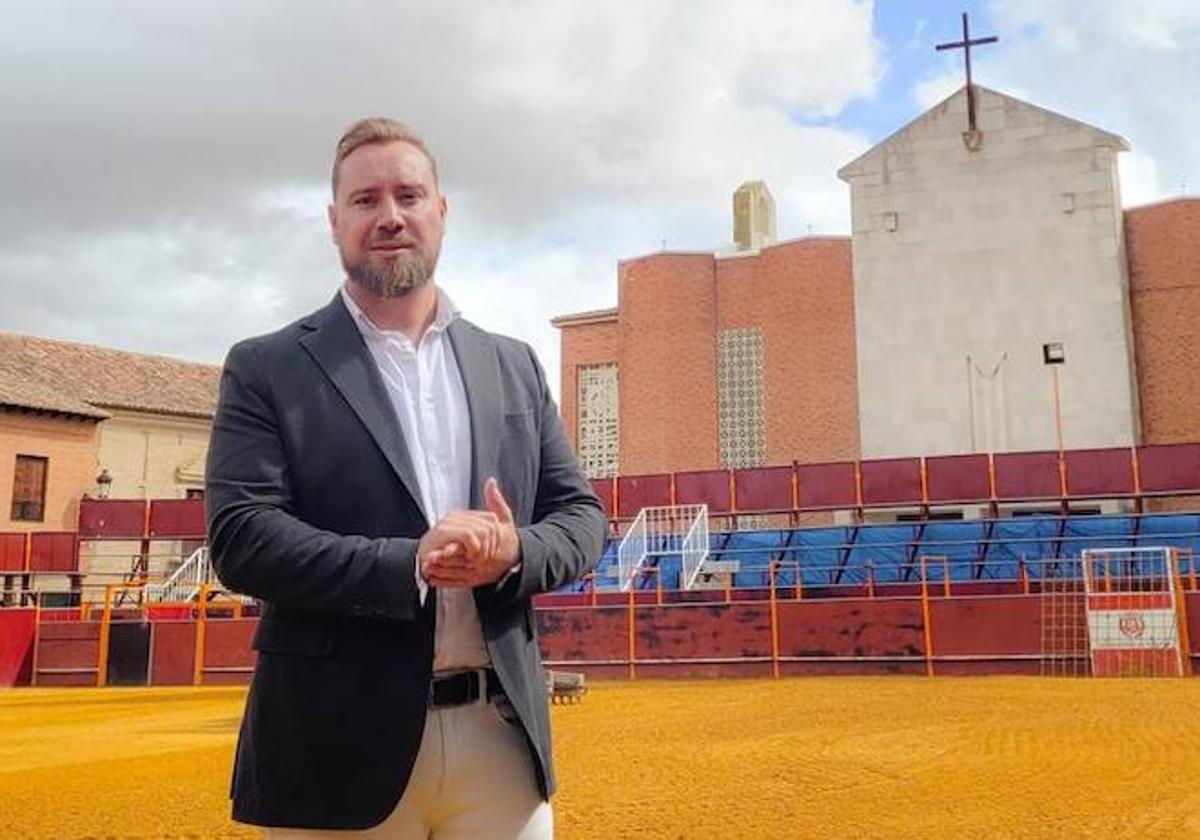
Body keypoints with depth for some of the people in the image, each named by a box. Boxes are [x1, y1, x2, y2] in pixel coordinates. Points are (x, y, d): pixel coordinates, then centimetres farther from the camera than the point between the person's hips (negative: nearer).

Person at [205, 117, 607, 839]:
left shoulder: (514, 366, 11)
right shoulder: (267, 370, 1)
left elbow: (581, 514, 10)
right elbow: (240, 539, -9)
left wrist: (511, 553, -12)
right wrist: (409, 565, -19)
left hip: (503, 734, 3)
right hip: (343, 745, -3)